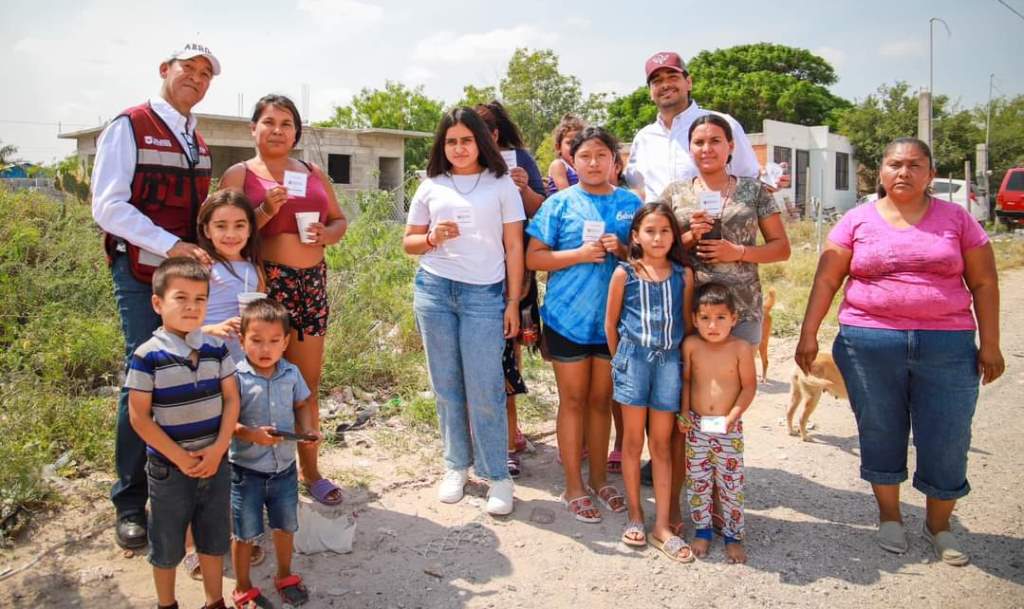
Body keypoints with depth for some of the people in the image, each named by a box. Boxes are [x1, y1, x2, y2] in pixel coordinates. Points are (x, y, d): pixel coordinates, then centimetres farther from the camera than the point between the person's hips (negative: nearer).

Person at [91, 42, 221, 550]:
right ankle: (130, 503, 10)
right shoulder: (128, 127, -5)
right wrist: (171, 245, -23)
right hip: (142, 275, -6)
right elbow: (108, 207, -14)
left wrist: (208, 250, 6)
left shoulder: (196, 141, 16)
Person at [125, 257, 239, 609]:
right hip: (169, 468, -3)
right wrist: (179, 457, -15)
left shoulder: (216, 349, -3)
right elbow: (139, 417, -14)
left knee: (214, 540, 18)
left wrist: (217, 449, -11)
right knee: (167, 545, 15)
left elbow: (231, 400, 0)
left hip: (215, 463, 4)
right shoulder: (148, 356, -15)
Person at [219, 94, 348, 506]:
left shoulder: (313, 173, 15)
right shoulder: (239, 174, 2)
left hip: (312, 283, 4)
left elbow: (340, 219, 19)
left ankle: (310, 470, 22)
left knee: (308, 384, 10)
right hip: (266, 283, -4)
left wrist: (327, 233, -2)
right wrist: (265, 211, -18)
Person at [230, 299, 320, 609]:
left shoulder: (291, 373, -5)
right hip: (247, 469, -4)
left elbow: (301, 405, 9)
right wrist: (252, 434, -31)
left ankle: (285, 576, 44)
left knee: (285, 526, 21)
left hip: (285, 467, 4)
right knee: (245, 533, 11)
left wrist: (307, 430, -8)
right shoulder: (237, 378, -18)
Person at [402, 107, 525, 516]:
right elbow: (408, 242, 16)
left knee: (485, 389, -5)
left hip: (485, 294, -3)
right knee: (446, 386, 8)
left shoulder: (501, 184, 6)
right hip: (434, 290, 3)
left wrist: (513, 302, -1)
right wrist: (432, 238, -6)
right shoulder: (431, 187, 11)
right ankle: (456, 466, 22)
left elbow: (514, 247, 4)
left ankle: (497, 475, 7)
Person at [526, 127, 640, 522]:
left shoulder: (630, 203, 6)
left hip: (613, 319, 3)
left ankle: (599, 479, 28)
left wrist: (624, 250, -11)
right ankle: (574, 487, 17)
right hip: (567, 317, -2)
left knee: (601, 400, 13)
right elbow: (533, 257, -4)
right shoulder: (560, 203, -1)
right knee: (574, 400, 6)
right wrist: (579, 255, -17)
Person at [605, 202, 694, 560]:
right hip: (634, 359, -1)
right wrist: (619, 358, 6)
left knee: (662, 444, 7)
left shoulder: (683, 275, 2)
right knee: (633, 440, 8)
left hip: (669, 361, 1)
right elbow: (611, 322, 5)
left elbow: (687, 323, 8)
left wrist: (686, 361, 5)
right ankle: (635, 515, 22)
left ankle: (662, 525, 13)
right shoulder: (624, 273, -3)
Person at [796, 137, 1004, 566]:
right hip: (869, 342, 0)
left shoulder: (956, 218, 6)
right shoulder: (858, 220, 4)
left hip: (947, 345, 0)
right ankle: (889, 516, 31)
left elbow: (983, 282, 6)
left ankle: (938, 525, 28)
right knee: (880, 434, 10)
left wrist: (989, 344, 1)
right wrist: (808, 334, -5)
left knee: (946, 442, 5)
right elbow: (826, 280, 1)